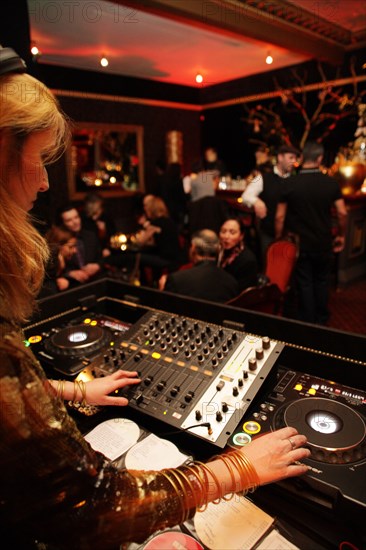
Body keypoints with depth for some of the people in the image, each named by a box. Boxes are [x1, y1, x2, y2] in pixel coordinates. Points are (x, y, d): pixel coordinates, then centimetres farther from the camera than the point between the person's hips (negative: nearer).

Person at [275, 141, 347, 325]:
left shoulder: (290, 183, -10)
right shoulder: (331, 183, -6)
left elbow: (280, 217, -9)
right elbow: (342, 213, -4)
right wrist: (341, 235, 11)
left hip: (299, 245, -2)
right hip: (324, 244, 2)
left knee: (304, 284, 8)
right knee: (321, 282, 17)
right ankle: (321, 322, 29)